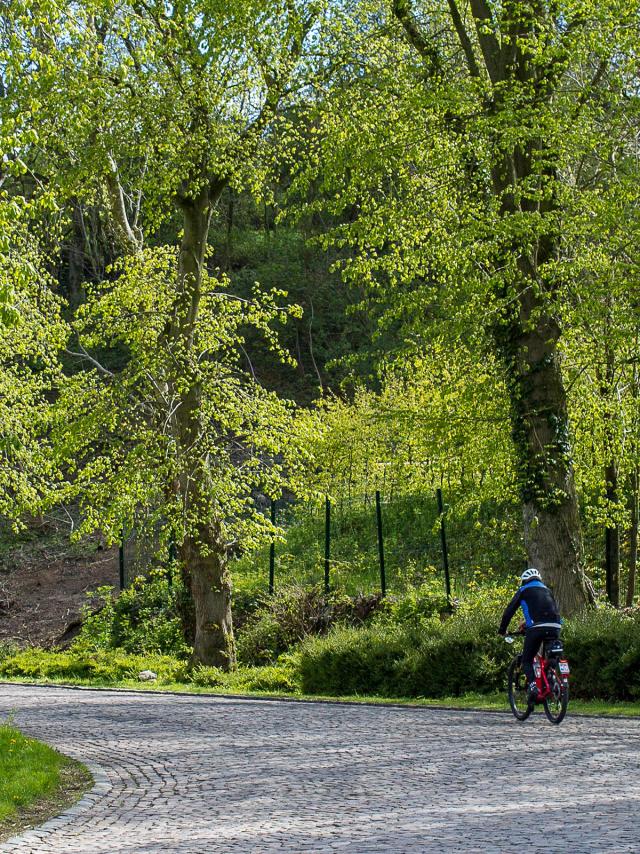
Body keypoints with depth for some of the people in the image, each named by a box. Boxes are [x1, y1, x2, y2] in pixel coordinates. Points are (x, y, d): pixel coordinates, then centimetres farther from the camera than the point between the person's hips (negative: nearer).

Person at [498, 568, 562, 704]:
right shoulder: (546, 590, 30)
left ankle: (533, 685, -15)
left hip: (536, 627, -4)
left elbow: (509, 611, 13)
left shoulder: (524, 590, 16)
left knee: (527, 660, 6)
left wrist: (502, 630, 25)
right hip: (555, 628, 4)